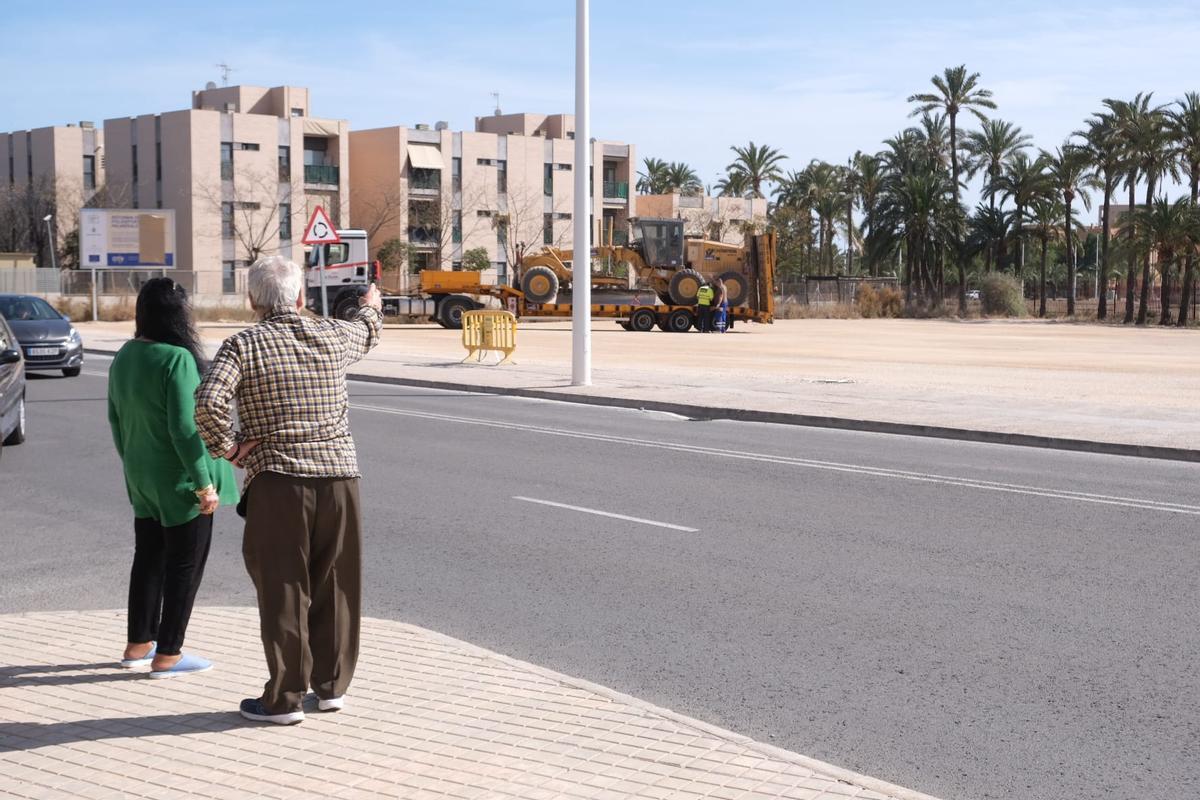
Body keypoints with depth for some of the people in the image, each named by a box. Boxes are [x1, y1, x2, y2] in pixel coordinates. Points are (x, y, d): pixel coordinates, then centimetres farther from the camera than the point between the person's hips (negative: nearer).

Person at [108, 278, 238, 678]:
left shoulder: (124, 357, 5)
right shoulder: (178, 359, -21)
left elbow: (116, 419, 14)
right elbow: (184, 428, -23)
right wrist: (205, 483, -18)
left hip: (142, 478, 8)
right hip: (179, 480, -8)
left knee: (148, 558, 18)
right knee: (184, 565, 3)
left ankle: (138, 645, 28)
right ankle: (167, 655, 9)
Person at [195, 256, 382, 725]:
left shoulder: (243, 346, -4)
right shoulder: (333, 337, 7)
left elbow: (208, 402, -20)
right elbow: (367, 332, 31)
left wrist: (226, 448, -5)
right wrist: (371, 307, 53)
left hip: (278, 482, -3)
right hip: (339, 478, 3)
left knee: (282, 592, 3)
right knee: (335, 588, 13)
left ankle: (284, 699, 9)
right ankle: (331, 687, 24)